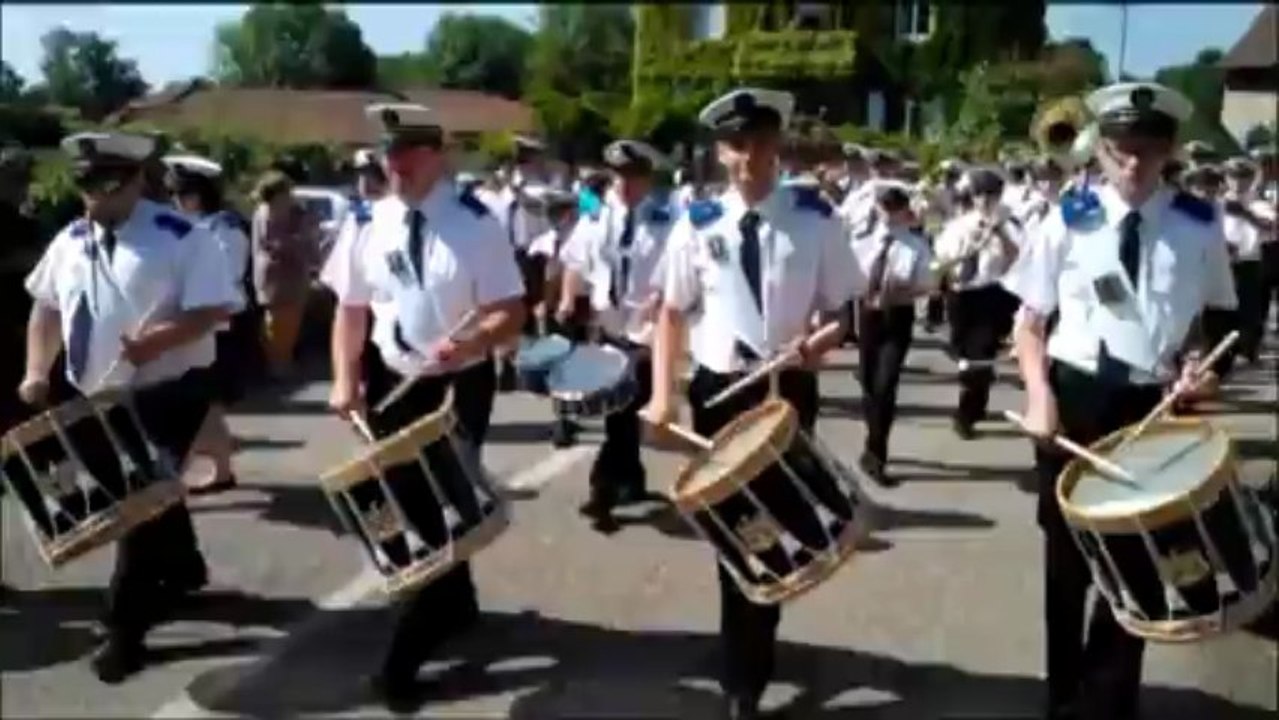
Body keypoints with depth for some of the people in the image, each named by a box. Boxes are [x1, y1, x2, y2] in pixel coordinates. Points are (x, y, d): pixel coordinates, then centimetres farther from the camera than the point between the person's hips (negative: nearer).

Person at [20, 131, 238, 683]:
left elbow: (214, 309, -19)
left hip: (166, 395, -6)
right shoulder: (71, 240, 6)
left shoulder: (180, 238, -13)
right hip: (94, 398, 6)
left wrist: (158, 340, -32)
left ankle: (125, 625, 5)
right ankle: (182, 571, 44)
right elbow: (46, 306, 17)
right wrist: (37, 371, 5)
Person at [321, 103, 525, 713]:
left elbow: (511, 313, -14)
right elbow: (351, 308, 6)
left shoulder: (475, 223, -13)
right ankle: (455, 606, 40)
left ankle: (403, 660, 7)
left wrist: (468, 344, -33)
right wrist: (346, 380, -5)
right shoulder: (366, 224, -1)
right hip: (394, 384, 5)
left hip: (461, 384, -4)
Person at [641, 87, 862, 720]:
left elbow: (845, 305, 4)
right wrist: (662, 394, -4)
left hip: (790, 390, 0)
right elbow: (672, 312, 5)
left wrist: (822, 343, -18)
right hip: (719, 389, 0)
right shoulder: (697, 225, -3)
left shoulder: (814, 219, -4)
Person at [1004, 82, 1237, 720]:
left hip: (1157, 406, 1)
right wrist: (1040, 396, -13)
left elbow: (1219, 319, 10)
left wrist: (1206, 368, -9)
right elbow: (1030, 320, 1)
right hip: (1075, 398, 0)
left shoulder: (1199, 226, -1)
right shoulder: (1069, 221, -4)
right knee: (1067, 558, 12)